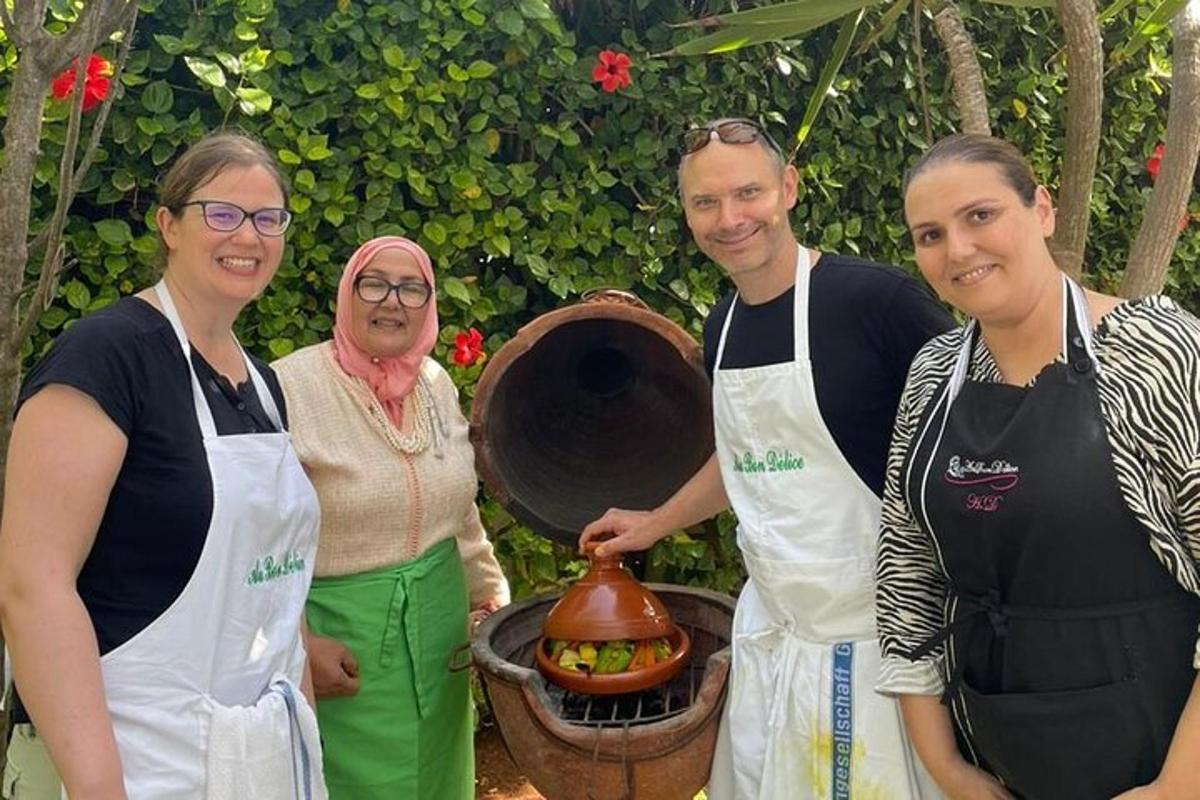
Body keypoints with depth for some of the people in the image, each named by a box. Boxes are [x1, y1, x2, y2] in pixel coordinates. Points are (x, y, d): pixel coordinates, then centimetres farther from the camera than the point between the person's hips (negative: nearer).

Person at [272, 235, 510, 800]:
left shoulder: (436, 383, 4)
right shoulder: (292, 387, -16)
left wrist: (491, 595, 14)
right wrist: (296, 643, -17)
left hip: (437, 623, 6)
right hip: (341, 637, -6)